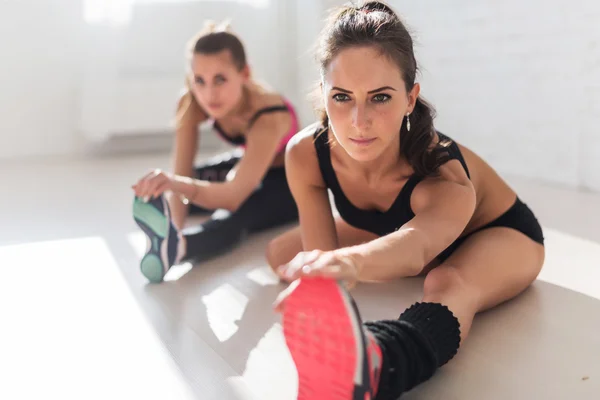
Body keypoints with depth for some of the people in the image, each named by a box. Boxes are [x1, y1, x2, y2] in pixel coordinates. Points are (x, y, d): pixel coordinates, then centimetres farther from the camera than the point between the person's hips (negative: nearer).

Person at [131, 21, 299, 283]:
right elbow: (182, 174, -29)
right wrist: (176, 227, -48)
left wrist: (177, 184, -69)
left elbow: (233, 196, -50)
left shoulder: (268, 117, -40)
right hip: (247, 167, 10)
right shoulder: (192, 104, -24)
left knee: (235, 214, -44)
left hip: (290, 184, -9)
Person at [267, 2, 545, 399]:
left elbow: (417, 242, -68)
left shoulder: (445, 181, -44)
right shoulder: (305, 155, -29)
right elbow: (320, 251, -30)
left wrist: (352, 261, -91)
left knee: (452, 286, -46)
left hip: (500, 234, -6)